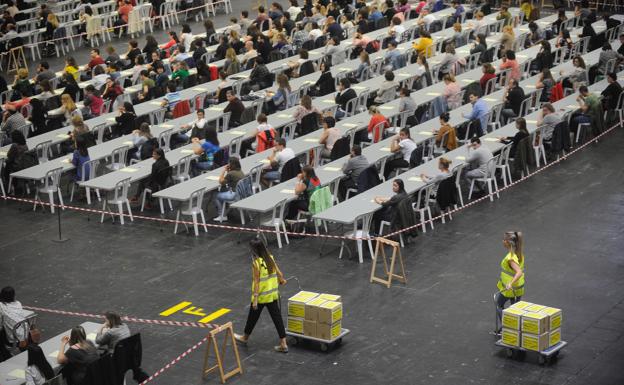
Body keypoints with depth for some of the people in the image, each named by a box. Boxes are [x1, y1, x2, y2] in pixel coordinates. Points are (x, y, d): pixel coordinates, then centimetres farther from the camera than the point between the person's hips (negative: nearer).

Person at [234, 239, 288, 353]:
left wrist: (255, 299, -17)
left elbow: (256, 282, -19)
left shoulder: (256, 263, -19)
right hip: (273, 295, 5)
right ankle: (283, 344, 5)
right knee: (277, 318, 7)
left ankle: (245, 338, 37)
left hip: (261, 296, -5)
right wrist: (282, 281, 29)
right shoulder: (270, 258, -1)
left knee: (253, 317, 16)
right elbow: (279, 273, 6)